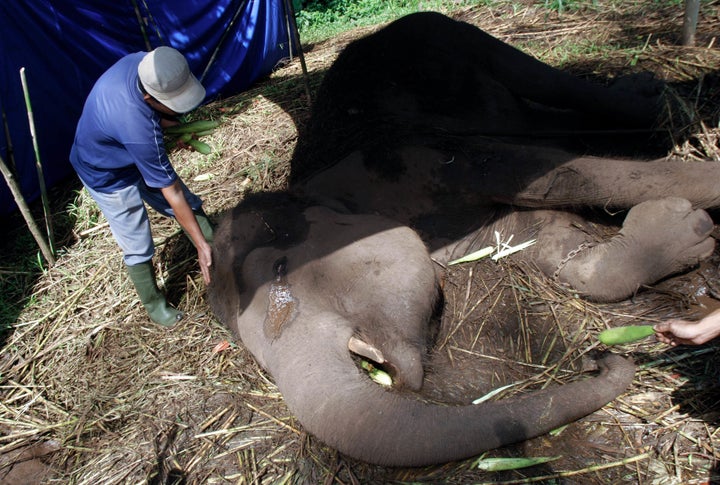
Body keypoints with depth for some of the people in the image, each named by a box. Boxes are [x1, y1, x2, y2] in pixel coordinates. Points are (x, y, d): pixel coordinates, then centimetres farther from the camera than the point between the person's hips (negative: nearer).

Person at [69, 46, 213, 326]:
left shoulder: (144, 62, -24)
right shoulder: (138, 128, -44)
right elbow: (171, 193, -36)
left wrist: (163, 121, -15)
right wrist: (200, 245, -29)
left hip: (134, 155, 7)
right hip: (109, 177, -7)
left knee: (191, 206, 6)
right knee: (138, 249, 2)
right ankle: (154, 304, 25)